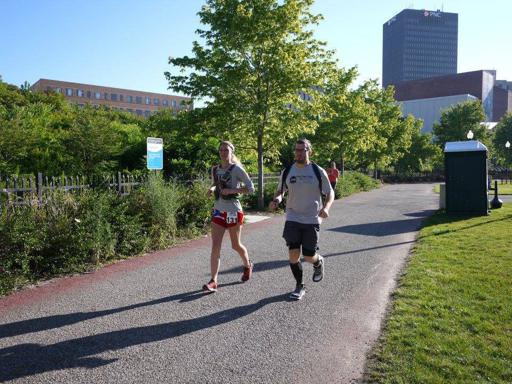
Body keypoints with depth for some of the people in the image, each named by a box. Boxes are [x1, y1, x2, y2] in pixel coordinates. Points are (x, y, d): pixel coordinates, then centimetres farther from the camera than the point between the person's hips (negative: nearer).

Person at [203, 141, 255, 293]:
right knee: (215, 246, -5)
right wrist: (212, 189, 0)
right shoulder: (214, 169, 7)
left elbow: (250, 188, -9)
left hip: (233, 211, -4)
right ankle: (213, 281, -3)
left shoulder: (237, 169, -9)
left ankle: (247, 265, 41)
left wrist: (232, 190, -19)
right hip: (218, 211, 4)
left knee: (236, 245, 12)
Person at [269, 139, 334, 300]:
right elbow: (280, 191, 14)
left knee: (309, 257, 0)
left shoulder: (318, 172, -4)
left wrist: (326, 207, -18)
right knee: (293, 254, -6)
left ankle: (319, 262, 39)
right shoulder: (287, 172, 2)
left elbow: (330, 192, 3)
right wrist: (277, 199, -10)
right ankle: (300, 286, 17)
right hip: (292, 218, 2)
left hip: (312, 220, -2)